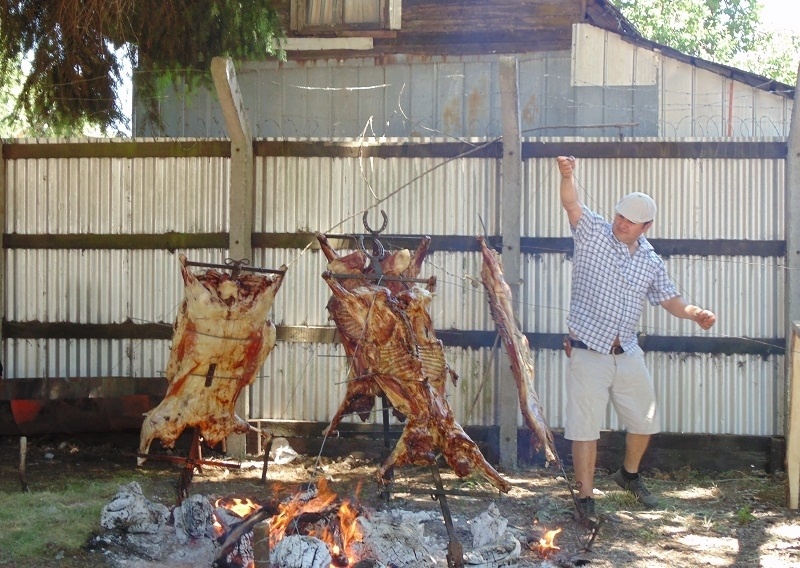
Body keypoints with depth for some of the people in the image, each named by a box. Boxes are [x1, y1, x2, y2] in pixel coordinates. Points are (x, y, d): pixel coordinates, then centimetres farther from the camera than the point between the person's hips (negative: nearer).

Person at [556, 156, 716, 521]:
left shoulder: (651, 261, 8)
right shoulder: (593, 234, -5)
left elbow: (670, 299, 12)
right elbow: (572, 204, -20)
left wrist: (694, 313, -8)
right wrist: (567, 176, -40)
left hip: (628, 354, 5)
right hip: (588, 352, -5)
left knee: (644, 422, 17)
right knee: (585, 427, -1)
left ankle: (629, 475, 42)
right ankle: (585, 497, 8)